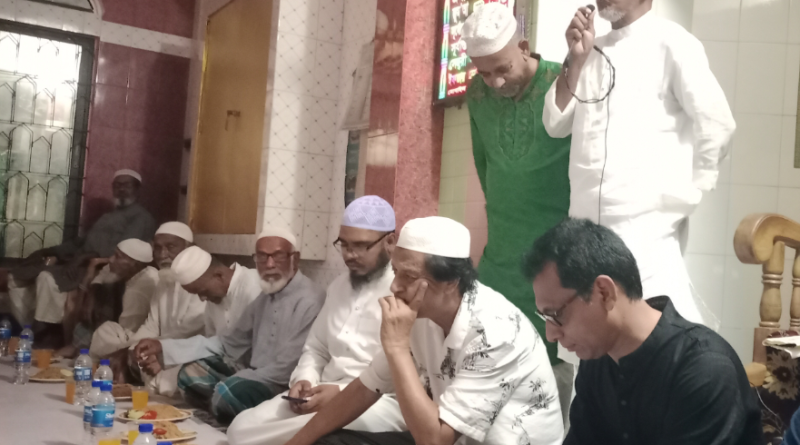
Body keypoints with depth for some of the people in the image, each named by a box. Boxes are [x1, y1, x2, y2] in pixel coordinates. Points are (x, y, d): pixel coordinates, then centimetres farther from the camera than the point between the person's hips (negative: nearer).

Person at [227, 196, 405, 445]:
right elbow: (315, 348, 25)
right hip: (325, 395, 7)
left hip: (379, 402, -7)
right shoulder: (339, 286, 20)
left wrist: (343, 392, -19)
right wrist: (304, 380, 3)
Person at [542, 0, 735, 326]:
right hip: (585, 223, 7)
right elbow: (556, 124, 10)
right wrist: (576, 59, 1)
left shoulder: (671, 43, -3)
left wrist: (686, 193, -3)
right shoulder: (594, 52, 16)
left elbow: (716, 123, -8)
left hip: (645, 225, -6)